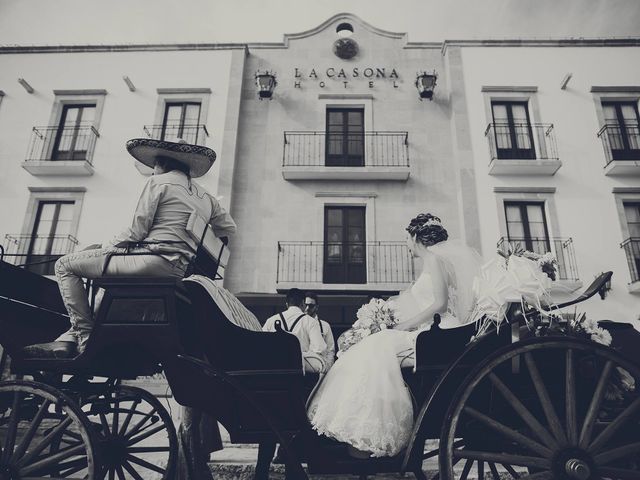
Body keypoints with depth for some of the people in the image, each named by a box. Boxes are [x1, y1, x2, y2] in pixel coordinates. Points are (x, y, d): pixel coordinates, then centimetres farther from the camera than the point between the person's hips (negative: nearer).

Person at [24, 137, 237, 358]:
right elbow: (229, 228, 27)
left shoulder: (158, 182, 0)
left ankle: (85, 337, 1)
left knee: (65, 264, 5)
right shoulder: (206, 198, 18)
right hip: (179, 271, 9)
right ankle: (67, 340, 22)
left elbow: (136, 232, -5)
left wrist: (104, 247, 9)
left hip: (152, 261, -8)